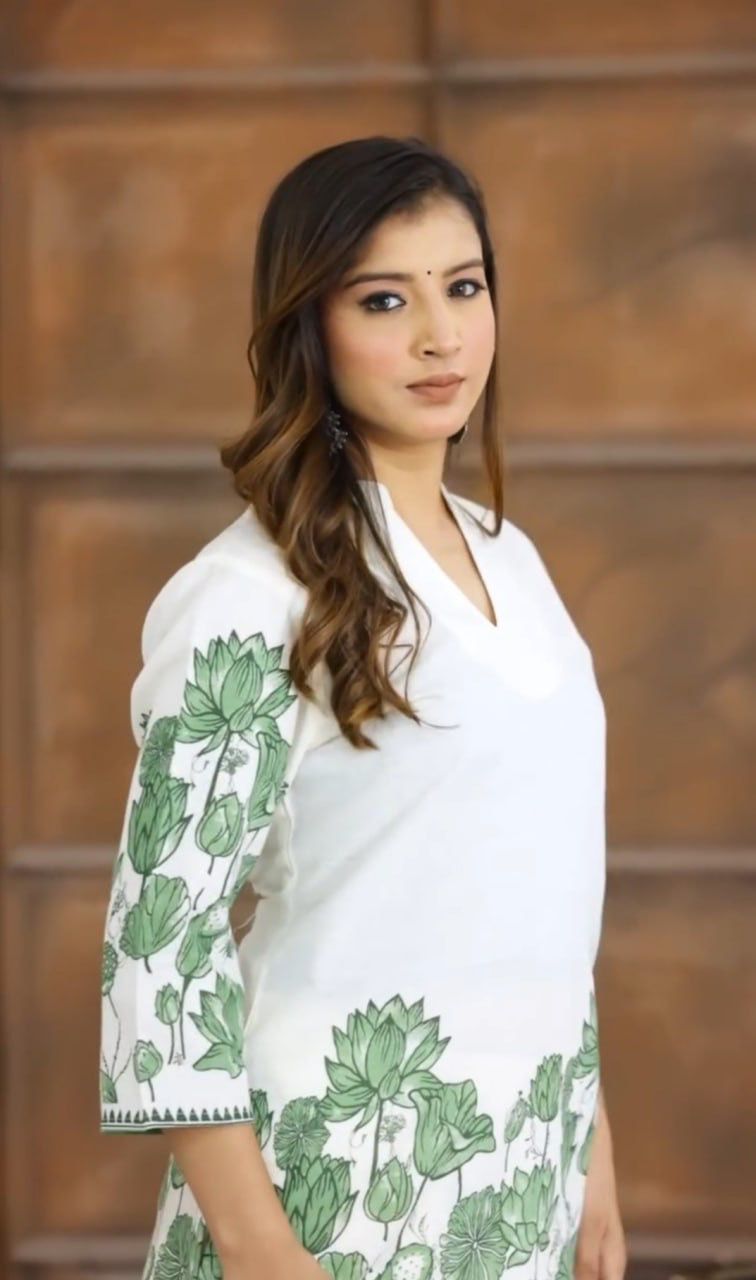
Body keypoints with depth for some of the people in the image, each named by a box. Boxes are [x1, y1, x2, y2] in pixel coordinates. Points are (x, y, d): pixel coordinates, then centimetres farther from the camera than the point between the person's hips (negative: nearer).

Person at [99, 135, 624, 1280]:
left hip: (528, 1179, 6)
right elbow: (163, 934, -14)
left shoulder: (510, 557, 10)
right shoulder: (248, 597, -12)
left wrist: (587, 1159, 14)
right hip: (347, 1177, -6)